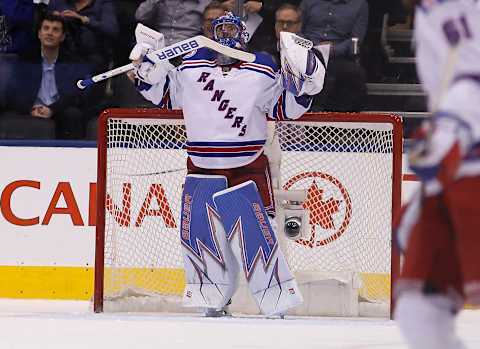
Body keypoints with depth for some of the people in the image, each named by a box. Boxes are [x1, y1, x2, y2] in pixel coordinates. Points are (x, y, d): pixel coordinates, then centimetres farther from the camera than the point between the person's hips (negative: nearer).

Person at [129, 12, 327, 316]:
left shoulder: (262, 71, -2)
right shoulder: (192, 66, 5)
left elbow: (286, 107, 2)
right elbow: (165, 94, 17)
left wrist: (303, 82, -13)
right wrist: (148, 66, 5)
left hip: (247, 166, -3)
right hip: (203, 169, 3)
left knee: (256, 231, -10)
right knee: (196, 231, 0)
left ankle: (277, 300, -3)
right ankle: (212, 300, 14)